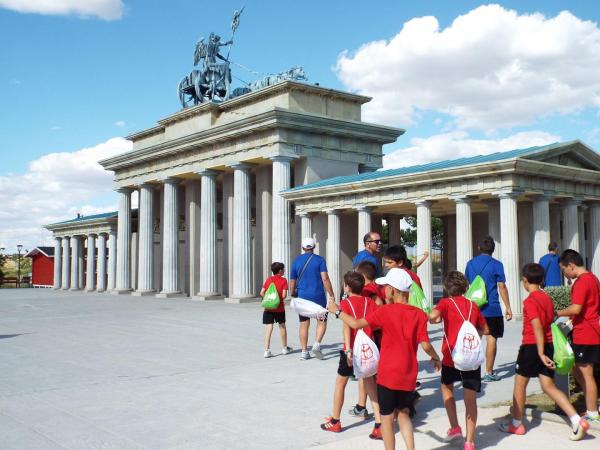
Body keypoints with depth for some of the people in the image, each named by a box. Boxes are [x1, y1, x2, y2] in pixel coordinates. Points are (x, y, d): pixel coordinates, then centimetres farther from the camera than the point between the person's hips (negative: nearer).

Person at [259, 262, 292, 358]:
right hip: (279, 308, -1)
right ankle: (284, 348, 29)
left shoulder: (268, 279, 3)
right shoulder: (283, 280, -6)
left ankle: (267, 350, -13)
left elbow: (262, 293, -3)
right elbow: (284, 295, -15)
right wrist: (280, 298, 6)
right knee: (282, 326, 18)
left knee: (268, 328, -3)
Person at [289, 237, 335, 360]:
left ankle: (304, 351, 9)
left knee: (304, 324, 8)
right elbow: (325, 279, -11)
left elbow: (292, 282, 9)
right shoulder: (319, 259, -1)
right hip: (318, 296, -2)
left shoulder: (296, 261, 7)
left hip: (302, 296, 2)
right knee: (322, 321, 10)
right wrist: (331, 295, -8)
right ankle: (317, 344, -9)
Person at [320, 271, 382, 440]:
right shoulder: (370, 301, 5)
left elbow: (347, 326, -18)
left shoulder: (345, 303, -7)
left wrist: (348, 350, -23)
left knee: (340, 383, 14)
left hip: (352, 350, -3)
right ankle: (379, 425, 2)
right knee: (369, 383, 11)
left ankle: (335, 421, 26)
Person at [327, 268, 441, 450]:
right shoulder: (419, 314, -5)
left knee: (387, 418, 9)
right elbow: (425, 345, -8)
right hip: (409, 375, 4)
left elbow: (356, 324, -11)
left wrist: (336, 311, 4)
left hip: (388, 374, -4)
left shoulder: (385, 311, -12)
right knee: (403, 413, 21)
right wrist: (436, 358, 12)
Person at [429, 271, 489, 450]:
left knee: (446, 387, 24)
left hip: (451, 356, -2)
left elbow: (433, 316, -25)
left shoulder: (446, 303, -4)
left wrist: (434, 319, -3)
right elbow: (485, 330, 19)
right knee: (470, 399, 2)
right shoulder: (473, 305, 9)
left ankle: (455, 428, 26)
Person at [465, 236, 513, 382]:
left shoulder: (470, 264, 7)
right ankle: (489, 373, 3)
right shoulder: (496, 265, -5)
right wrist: (508, 307, 0)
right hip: (492, 309, -4)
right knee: (492, 339, 2)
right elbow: (502, 287, -7)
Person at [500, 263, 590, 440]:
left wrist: (540, 353, -22)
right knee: (549, 386, 8)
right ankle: (578, 420, -4)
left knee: (520, 383, 9)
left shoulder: (529, 301, -15)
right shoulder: (547, 298, 9)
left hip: (532, 346, -7)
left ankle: (516, 424, 19)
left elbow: (537, 327, -21)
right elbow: (551, 322, 14)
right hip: (548, 345, 7)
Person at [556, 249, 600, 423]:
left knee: (586, 374, 0)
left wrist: (557, 313, -12)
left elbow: (575, 309, -27)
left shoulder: (581, 282, -18)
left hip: (584, 335, -10)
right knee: (577, 369, 17)